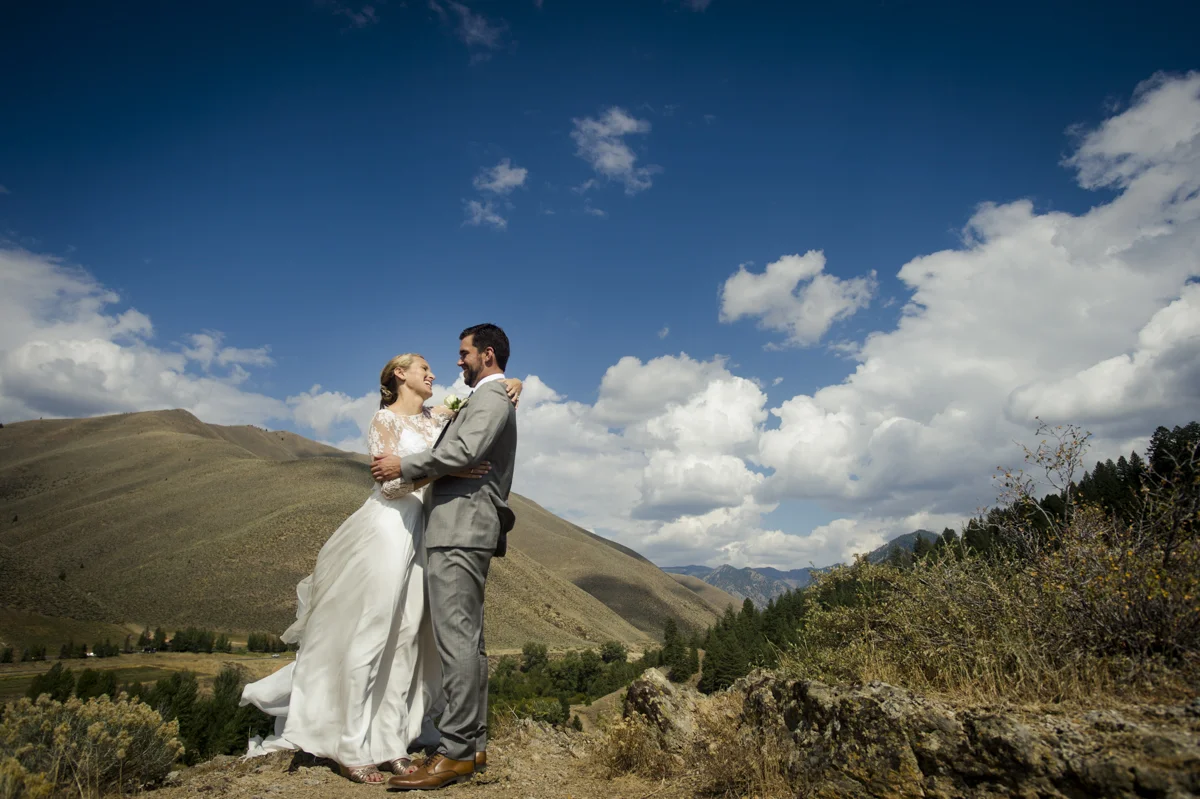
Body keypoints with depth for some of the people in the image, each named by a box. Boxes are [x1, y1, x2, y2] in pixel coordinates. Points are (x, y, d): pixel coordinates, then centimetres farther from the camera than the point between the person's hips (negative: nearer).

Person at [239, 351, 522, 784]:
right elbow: (389, 483, -12)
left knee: (406, 639, 7)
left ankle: (390, 744, 15)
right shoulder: (385, 420, -2)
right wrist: (443, 468, -22)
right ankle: (351, 749, 7)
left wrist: (510, 385, 2)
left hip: (419, 536, 6)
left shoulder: (439, 417, 14)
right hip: (386, 531, -6)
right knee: (370, 635, -2)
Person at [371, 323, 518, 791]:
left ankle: (455, 752, -7)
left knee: (457, 639, -11)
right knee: (467, 640, 11)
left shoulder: (490, 399, -6)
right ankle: (474, 745, 17)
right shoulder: (492, 401, 25)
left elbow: (463, 453, -21)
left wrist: (403, 465, -12)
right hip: (463, 529, 11)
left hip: (460, 529, -11)